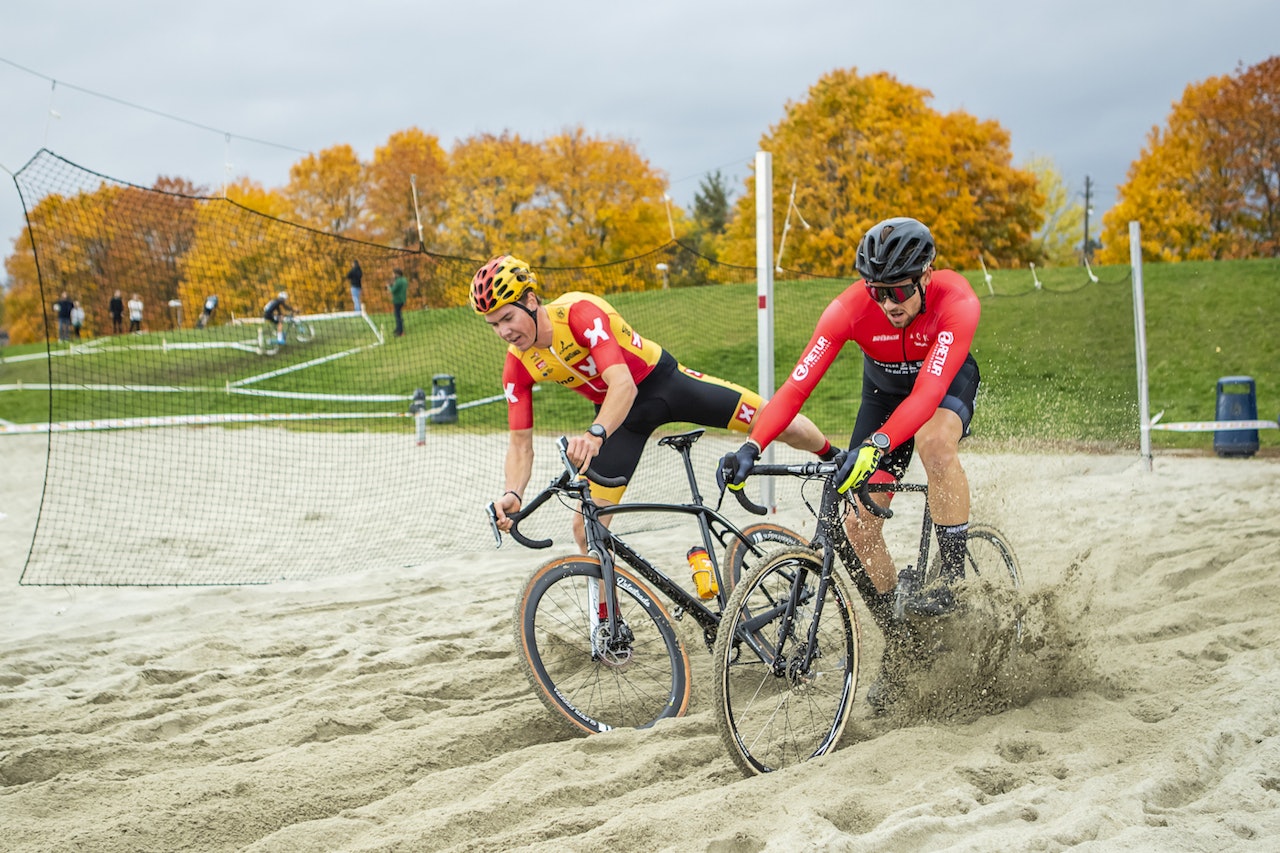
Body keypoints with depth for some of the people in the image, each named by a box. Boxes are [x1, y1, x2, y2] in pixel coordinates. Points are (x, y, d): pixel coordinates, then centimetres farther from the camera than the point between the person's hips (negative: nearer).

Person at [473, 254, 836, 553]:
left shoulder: (579, 311, -31)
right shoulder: (518, 365, -15)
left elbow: (623, 383, -41)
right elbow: (520, 442, -12)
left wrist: (595, 434, -59)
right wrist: (512, 493, -32)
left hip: (664, 380, -4)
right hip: (618, 412, 4)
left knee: (781, 423, -4)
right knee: (586, 526, -7)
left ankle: (835, 459, 28)